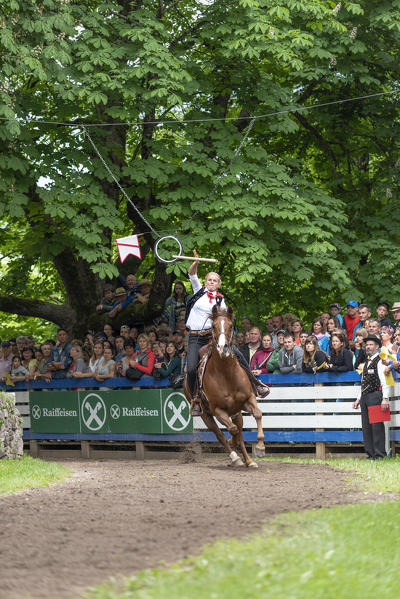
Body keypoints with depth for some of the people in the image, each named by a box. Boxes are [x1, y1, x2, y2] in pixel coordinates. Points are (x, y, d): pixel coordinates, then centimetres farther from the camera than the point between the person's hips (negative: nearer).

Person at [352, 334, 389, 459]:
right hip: (365, 397, 8)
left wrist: (385, 398, -20)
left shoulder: (379, 361, -4)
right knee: (366, 426, 5)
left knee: (376, 425, -9)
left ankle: (379, 453, -7)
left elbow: (384, 381, -12)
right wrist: (358, 399, 22)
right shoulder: (367, 362, 21)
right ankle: (370, 453, 9)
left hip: (375, 396, -8)